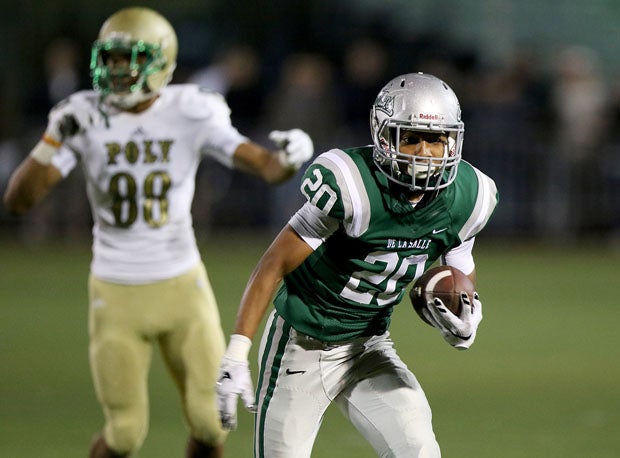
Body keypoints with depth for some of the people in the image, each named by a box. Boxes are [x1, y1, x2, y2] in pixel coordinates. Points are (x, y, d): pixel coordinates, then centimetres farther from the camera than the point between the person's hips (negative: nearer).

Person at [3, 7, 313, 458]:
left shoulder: (191, 115, -8)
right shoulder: (85, 119, -9)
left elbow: (266, 166, -13)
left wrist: (288, 158, -36)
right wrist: (53, 143, -29)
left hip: (183, 286, 1)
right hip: (116, 293, -1)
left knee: (212, 422, -1)